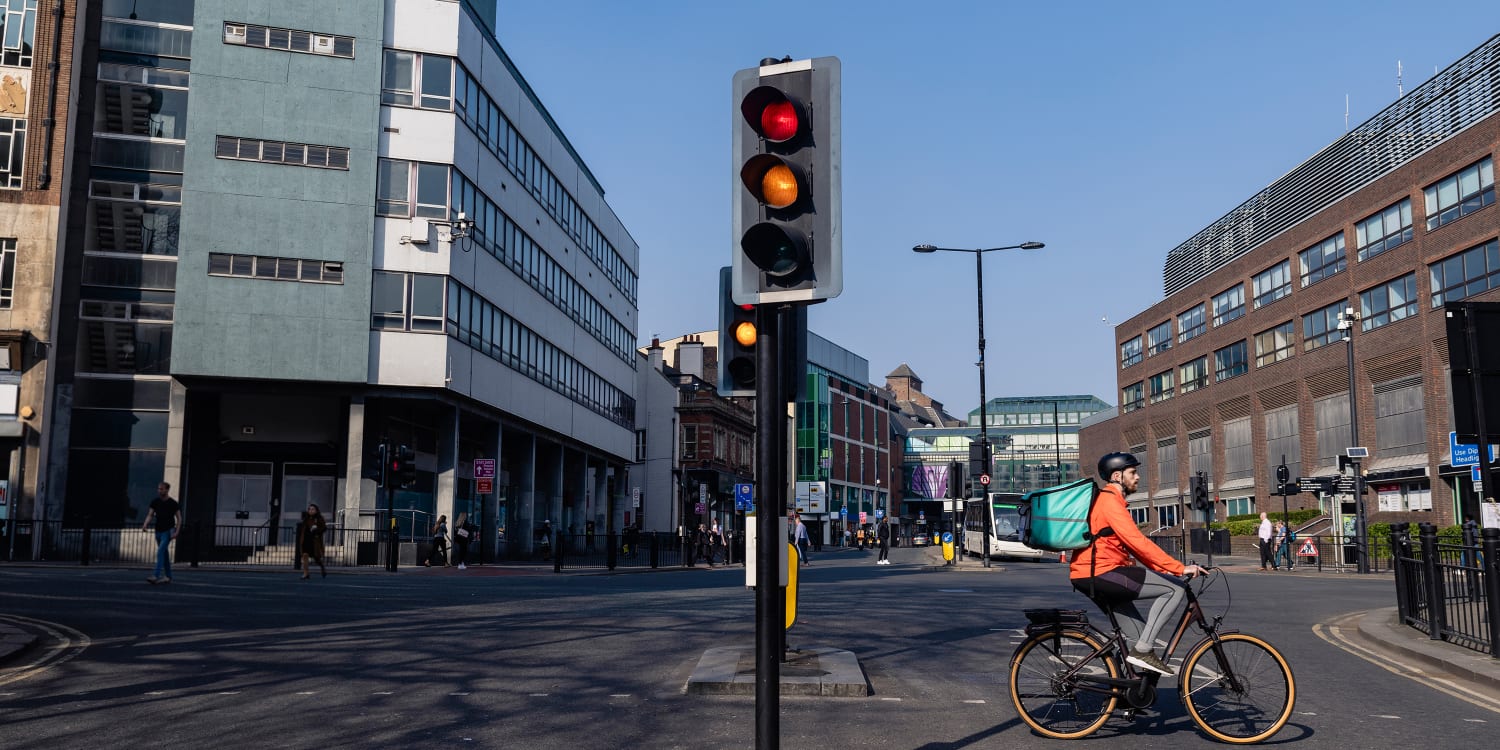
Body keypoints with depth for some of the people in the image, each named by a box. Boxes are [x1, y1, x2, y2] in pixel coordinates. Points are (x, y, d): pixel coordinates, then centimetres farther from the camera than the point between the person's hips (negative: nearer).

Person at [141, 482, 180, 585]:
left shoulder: (173, 503, -7)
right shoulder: (155, 501, 4)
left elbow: (179, 518, -4)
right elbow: (150, 515, 2)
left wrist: (176, 532, -13)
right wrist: (145, 525, -18)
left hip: (168, 531, -5)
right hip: (158, 530, 5)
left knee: (160, 552, -18)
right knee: (164, 554, 10)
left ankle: (156, 576, -23)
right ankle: (168, 576, 17)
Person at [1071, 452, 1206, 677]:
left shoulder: (1108, 501, 22)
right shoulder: (1109, 501, -12)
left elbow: (1133, 545, 23)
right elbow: (1139, 542, -22)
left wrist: (1164, 570, 14)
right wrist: (1180, 568, -22)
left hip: (1091, 578, 10)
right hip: (1101, 574, -10)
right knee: (1174, 589, -9)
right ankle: (1142, 650, -10)